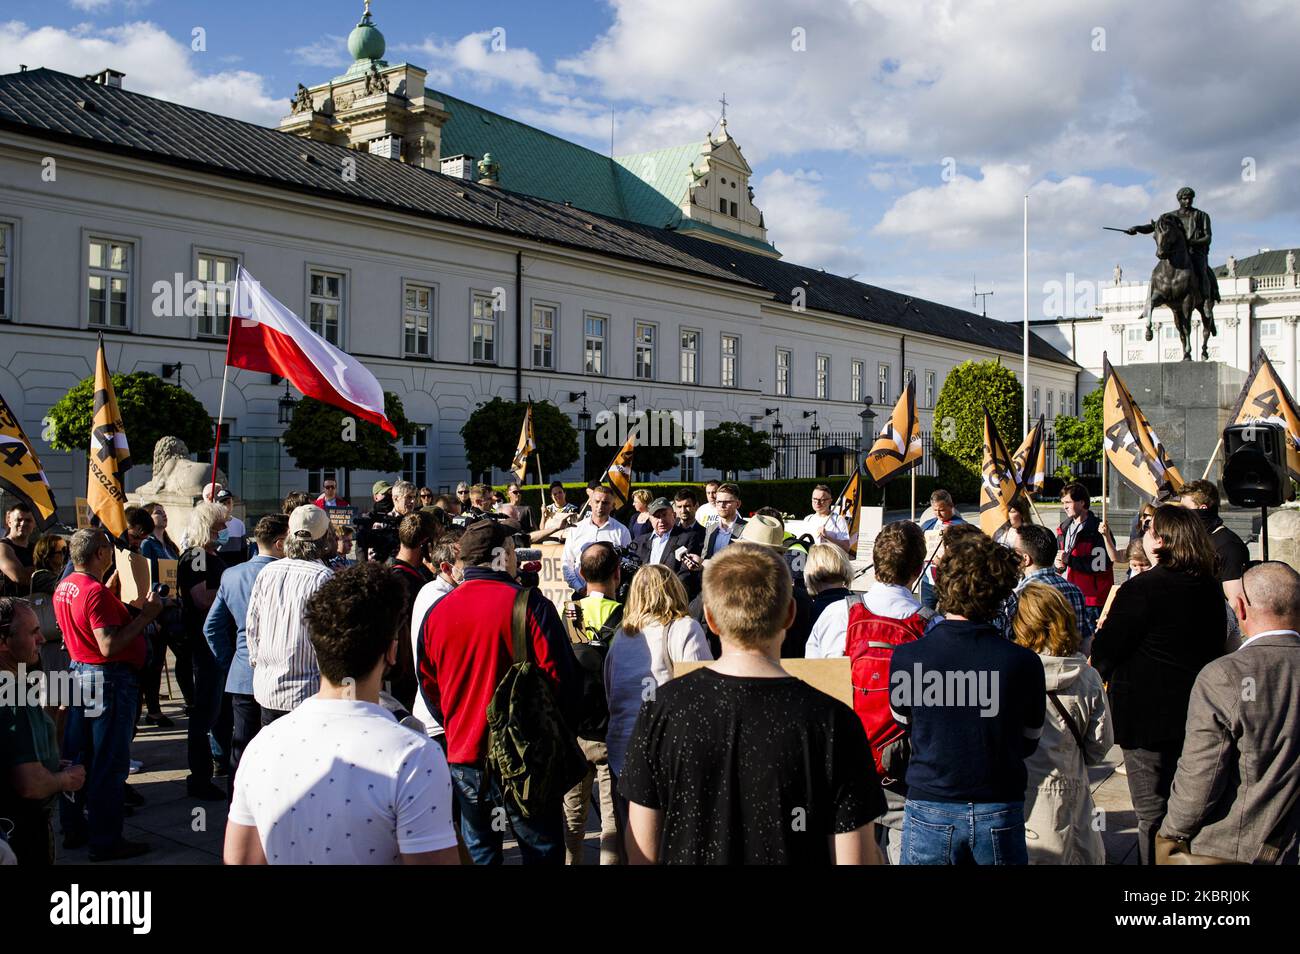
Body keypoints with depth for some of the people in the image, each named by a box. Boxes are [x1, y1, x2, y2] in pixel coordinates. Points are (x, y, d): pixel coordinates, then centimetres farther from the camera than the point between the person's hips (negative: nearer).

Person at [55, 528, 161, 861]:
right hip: (108, 678, -10)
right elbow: (109, 647, -26)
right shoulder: (97, 592, -21)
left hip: (79, 673, 10)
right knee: (109, 763, -2)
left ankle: (74, 829, 27)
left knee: (76, 758, 16)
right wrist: (145, 615, -21)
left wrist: (131, 610, 19)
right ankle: (106, 841, 5)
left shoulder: (63, 589, 8)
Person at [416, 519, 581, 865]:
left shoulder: (437, 612, -1)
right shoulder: (530, 605, -14)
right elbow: (561, 677, -12)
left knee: (479, 851, 17)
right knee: (542, 850, 9)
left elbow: (428, 685, 9)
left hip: (463, 757, 4)